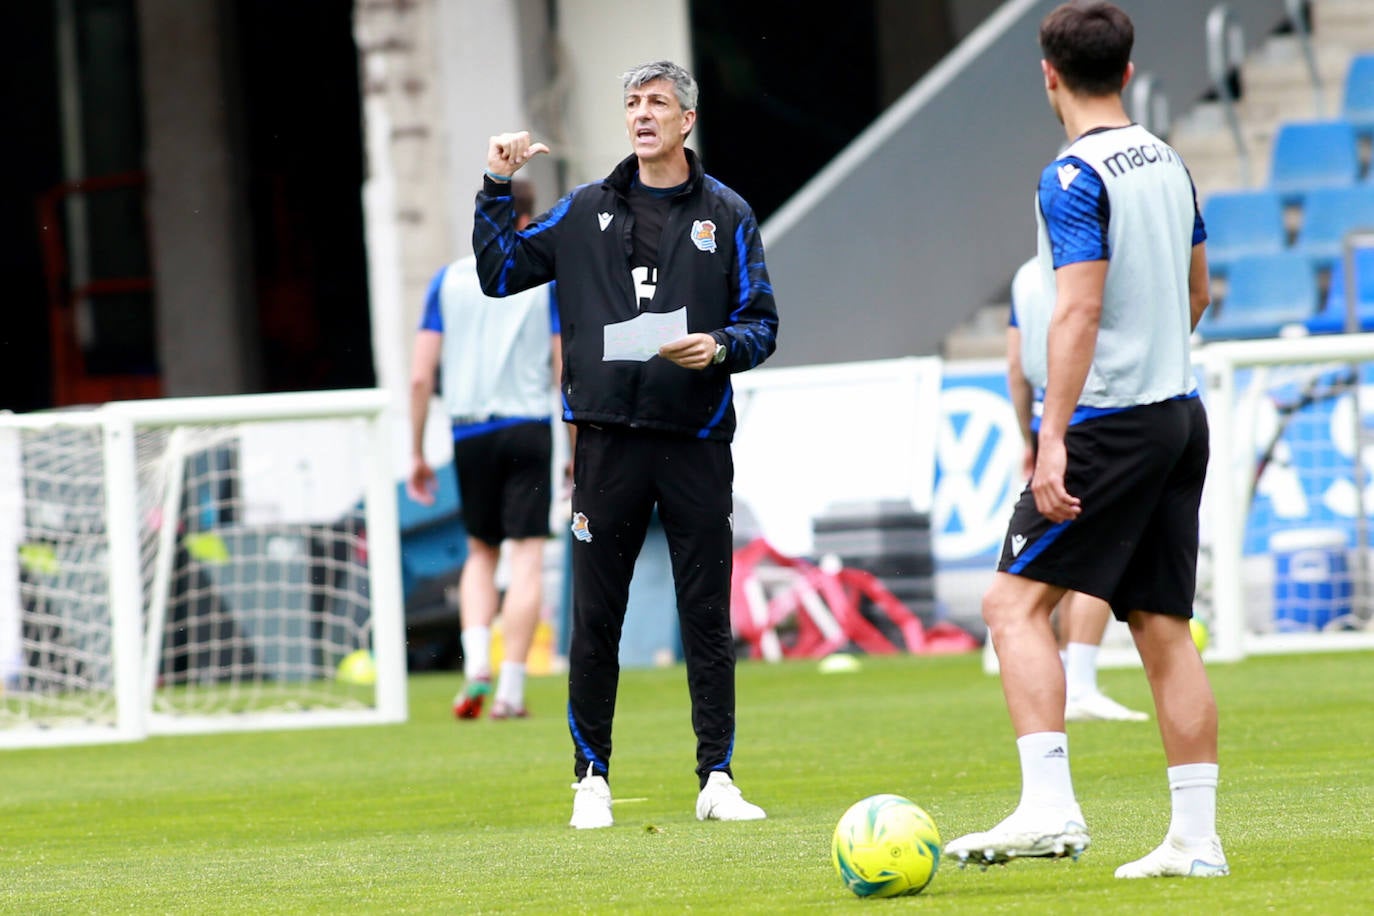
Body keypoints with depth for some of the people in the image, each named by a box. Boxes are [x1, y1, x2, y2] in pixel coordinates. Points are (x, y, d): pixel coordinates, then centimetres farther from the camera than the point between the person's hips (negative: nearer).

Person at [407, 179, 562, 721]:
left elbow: (421, 376, 3)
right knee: (526, 558, 0)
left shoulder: (447, 281, 6)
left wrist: (416, 453, 9)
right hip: (528, 428, -2)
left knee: (481, 552, 18)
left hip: (470, 433, 2)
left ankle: (476, 664, -2)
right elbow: (566, 372, -3)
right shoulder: (545, 280, 1)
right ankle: (510, 690, -7)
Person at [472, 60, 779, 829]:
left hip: (696, 439, -1)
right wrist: (498, 188, 3)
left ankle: (717, 778, 5)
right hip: (609, 439, 1)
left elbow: (762, 324, 7)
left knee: (707, 614, -1)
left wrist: (722, 348, -13)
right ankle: (593, 778, 11)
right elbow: (499, 273, 12)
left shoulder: (726, 215, 7)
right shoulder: (587, 211, 10)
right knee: (596, 615, 2)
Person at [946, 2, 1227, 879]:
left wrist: (1055, 436, -22)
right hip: (1179, 413, 8)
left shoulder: (1075, 179, -12)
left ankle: (1049, 807, -20)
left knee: (1016, 601, -8)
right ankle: (1196, 838, 5)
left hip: (1109, 423, -8)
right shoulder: (1169, 164, 13)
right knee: (1165, 627, 8)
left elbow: (1078, 313, -20)